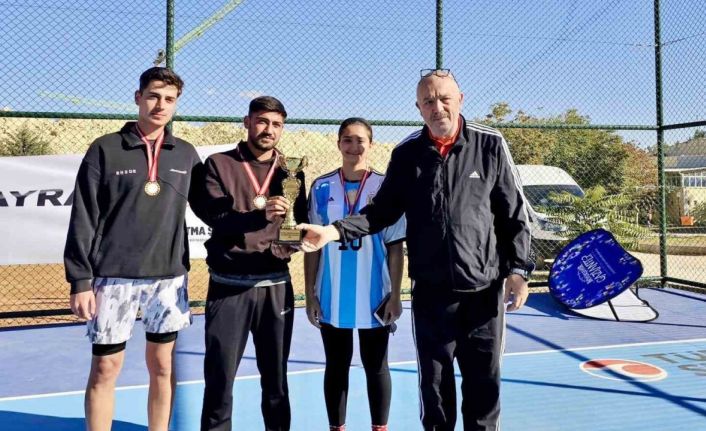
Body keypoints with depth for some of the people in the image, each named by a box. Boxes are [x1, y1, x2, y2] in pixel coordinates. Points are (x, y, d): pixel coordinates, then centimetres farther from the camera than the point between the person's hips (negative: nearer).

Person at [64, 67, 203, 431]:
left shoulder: (186, 155, 6)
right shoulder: (105, 149, -1)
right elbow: (83, 220, -2)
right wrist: (80, 280, -5)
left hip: (168, 277, 2)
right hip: (114, 277, -2)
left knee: (162, 365, 11)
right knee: (105, 368, 6)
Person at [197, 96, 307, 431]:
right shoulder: (219, 164, 1)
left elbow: (300, 226, 7)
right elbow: (216, 218, -12)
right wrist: (259, 215, -28)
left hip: (275, 285, 2)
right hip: (228, 286, -2)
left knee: (276, 377, 12)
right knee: (219, 377, 6)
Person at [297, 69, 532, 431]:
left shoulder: (491, 145, -2)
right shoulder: (407, 154, 1)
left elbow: (515, 215, 1)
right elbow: (384, 210, 4)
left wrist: (517, 268, -4)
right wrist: (336, 230, -9)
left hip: (485, 288, 0)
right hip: (430, 290, 1)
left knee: (484, 380, 12)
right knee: (434, 379, 13)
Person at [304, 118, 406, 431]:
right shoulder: (321, 188, 1)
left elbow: (395, 246, -2)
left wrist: (395, 295, -5)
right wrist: (310, 295, 1)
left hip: (374, 296, -1)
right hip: (332, 297, 2)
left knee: (376, 366, 12)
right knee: (336, 366, 14)